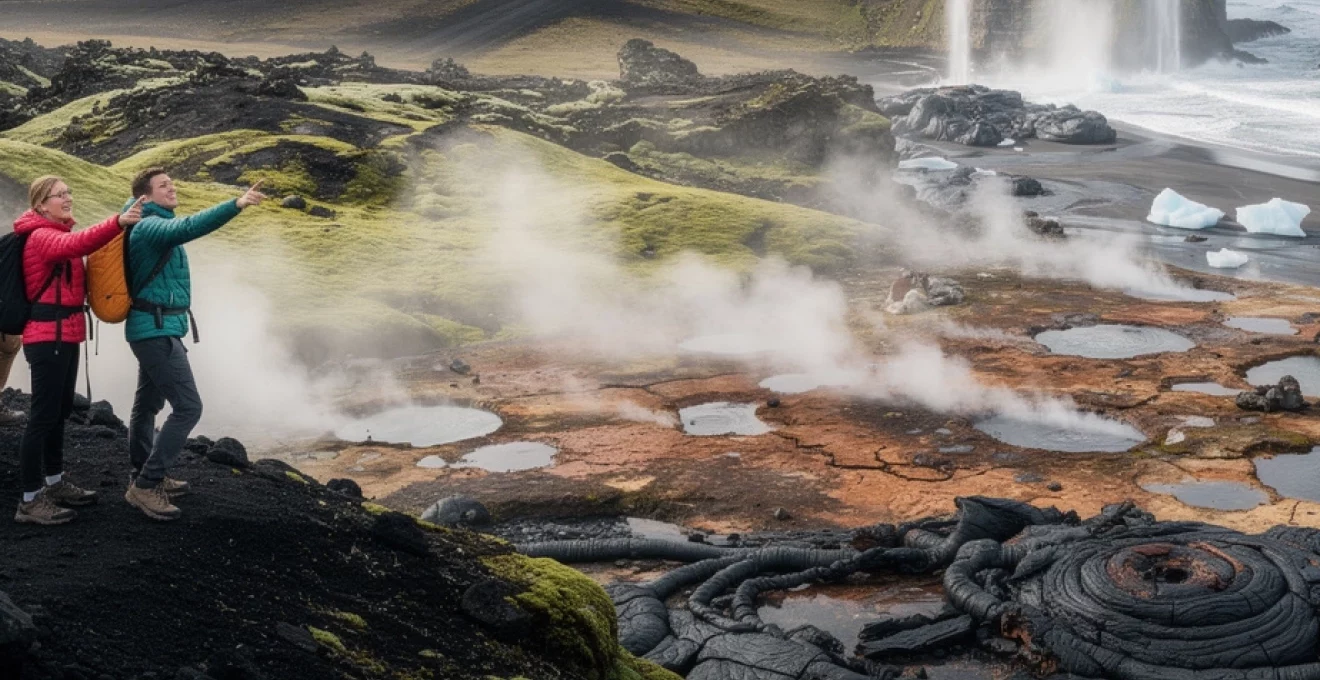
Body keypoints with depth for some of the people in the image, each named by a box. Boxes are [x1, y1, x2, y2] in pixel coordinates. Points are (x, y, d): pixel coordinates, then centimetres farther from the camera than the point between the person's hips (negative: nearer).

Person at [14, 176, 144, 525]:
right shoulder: (41, 236, -13)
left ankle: (54, 483, 28)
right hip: (48, 336, -10)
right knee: (44, 415, -9)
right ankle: (30, 501, -5)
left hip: (64, 335, 10)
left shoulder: (58, 235, 19)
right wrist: (117, 223, -48)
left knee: (60, 410, 17)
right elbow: (77, 244, -35)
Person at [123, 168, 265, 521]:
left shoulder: (154, 224, 14)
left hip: (154, 328, 11)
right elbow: (188, 228, -37)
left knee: (148, 404, 18)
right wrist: (236, 205, -47)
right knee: (188, 407, -12)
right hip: (157, 330, -11)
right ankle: (146, 486, -7)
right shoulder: (150, 226, -17)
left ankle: (145, 479, 29)